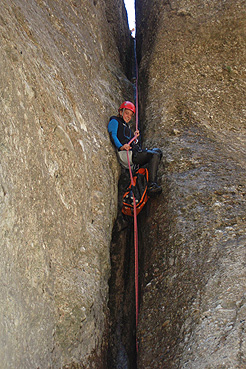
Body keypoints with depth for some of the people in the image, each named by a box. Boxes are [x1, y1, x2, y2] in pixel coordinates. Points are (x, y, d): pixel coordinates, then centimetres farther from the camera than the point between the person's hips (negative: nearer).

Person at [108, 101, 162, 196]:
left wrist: (134, 137, 25)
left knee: (157, 151, 10)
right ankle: (152, 186, -35)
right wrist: (121, 146, -29)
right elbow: (112, 135, -13)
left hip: (135, 153, 9)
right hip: (126, 154, -9)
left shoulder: (126, 126, 35)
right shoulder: (114, 121, 8)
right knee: (154, 155, -22)